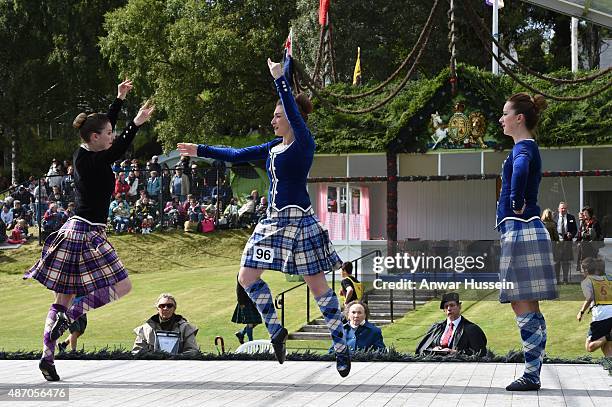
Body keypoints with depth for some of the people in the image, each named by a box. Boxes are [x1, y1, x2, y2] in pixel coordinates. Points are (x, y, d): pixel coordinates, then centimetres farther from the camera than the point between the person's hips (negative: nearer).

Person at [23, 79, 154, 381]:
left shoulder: (84, 154, 9)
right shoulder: (89, 161, -17)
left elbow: (105, 126, 25)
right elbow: (116, 152, -34)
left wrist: (120, 99, 31)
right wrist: (135, 125, -40)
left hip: (76, 230, 10)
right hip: (87, 234, -10)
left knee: (64, 298, 8)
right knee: (122, 287, -4)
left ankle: (47, 356, 7)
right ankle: (70, 315, -12)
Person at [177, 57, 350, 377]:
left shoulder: (304, 144, -8)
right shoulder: (274, 147, 14)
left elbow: (295, 113, -25)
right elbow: (238, 155, 21)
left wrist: (279, 78, -26)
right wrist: (200, 150, 21)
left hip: (298, 220, -8)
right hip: (273, 220, 8)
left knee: (317, 285, -6)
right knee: (247, 276, 5)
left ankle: (341, 348, 1)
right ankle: (276, 331, 18)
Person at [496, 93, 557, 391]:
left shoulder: (524, 147, -12)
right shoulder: (526, 147, 18)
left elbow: (521, 170, -36)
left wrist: (517, 203, -24)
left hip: (520, 230, -10)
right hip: (521, 231, 10)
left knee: (523, 307, -9)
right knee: (529, 309, 9)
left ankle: (531, 375, -8)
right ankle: (532, 374, 12)